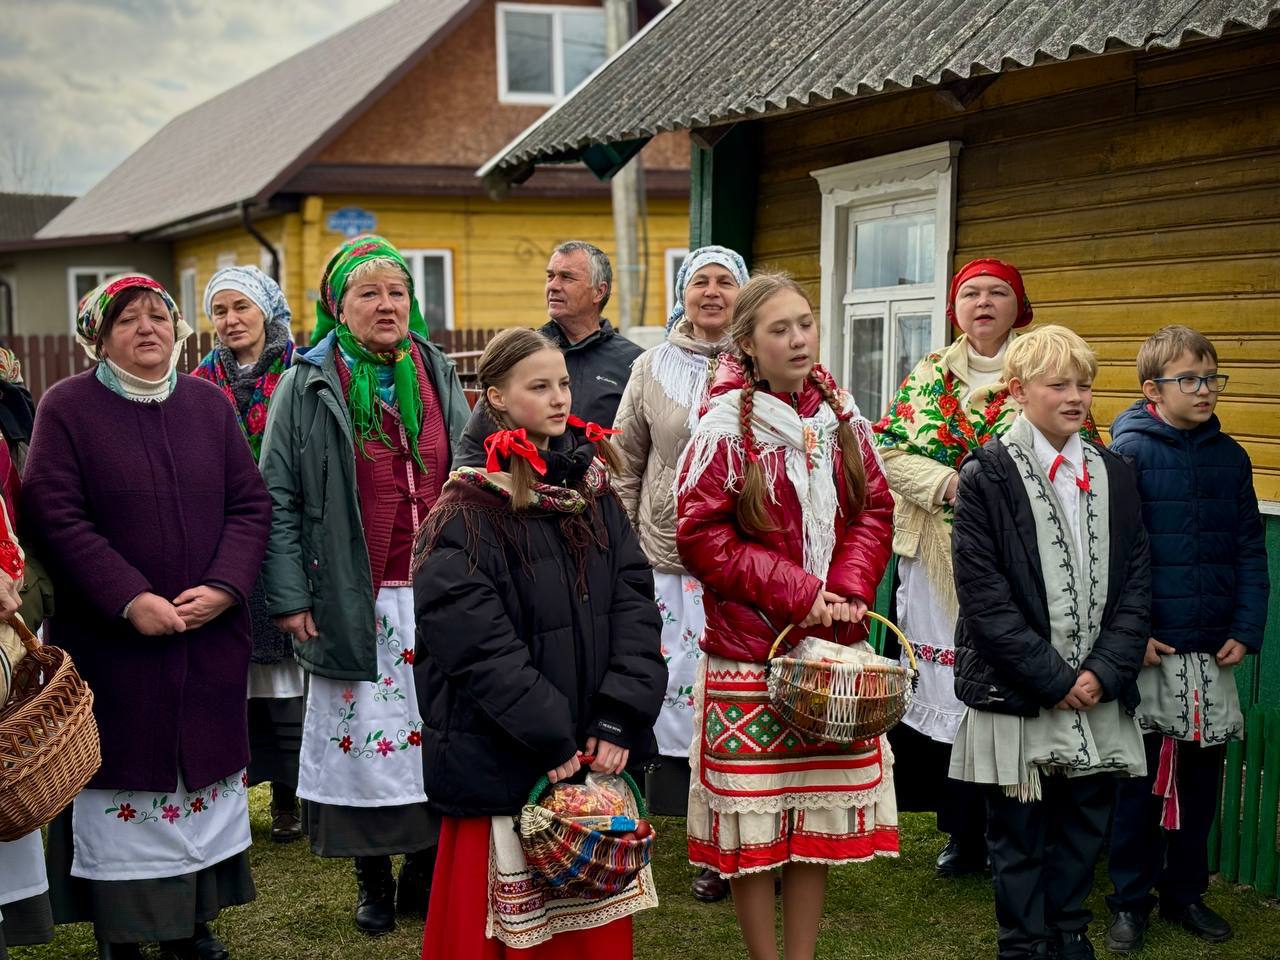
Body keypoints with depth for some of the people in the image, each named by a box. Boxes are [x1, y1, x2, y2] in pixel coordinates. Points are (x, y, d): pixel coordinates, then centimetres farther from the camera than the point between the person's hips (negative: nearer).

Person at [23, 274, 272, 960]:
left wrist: (224, 586, -11)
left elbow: (250, 504, 5)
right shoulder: (67, 407, -3)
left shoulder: (208, 403, 8)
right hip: (111, 640, -4)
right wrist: (130, 600, -18)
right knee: (121, 774, 2)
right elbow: (54, 516, -11)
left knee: (204, 771, 9)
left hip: (210, 636, 4)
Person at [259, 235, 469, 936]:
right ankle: (373, 881, 19)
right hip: (353, 601, -3)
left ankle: (427, 873, 23)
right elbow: (278, 496, -4)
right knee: (364, 735, 2)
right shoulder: (308, 386, -1)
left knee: (436, 734, 7)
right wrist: (289, 596, -11)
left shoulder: (439, 376, 10)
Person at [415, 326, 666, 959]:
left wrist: (619, 720, -11)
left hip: (596, 752, 5)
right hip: (504, 759, -5)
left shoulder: (592, 490, 8)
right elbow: (477, 643, -17)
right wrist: (552, 740, -18)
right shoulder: (469, 510, -10)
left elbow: (634, 601, 0)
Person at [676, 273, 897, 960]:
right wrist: (796, 592, -15)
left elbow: (874, 511, 10)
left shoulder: (842, 418, 6)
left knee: (820, 817, 10)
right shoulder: (725, 429, -9)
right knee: (752, 821, 2)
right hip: (750, 650, -4)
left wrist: (848, 588, -8)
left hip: (833, 646, 4)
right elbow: (701, 538, -11)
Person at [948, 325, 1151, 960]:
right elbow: (982, 593, -13)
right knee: (1019, 830, 7)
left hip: (1097, 690, 4)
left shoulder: (1112, 475, 8)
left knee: (1085, 822, 13)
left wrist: (1105, 670, -8)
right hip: (1016, 691, -4)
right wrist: (1052, 678, -15)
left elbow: (1135, 583, 5)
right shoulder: (986, 475, -7)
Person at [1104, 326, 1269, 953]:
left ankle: (1186, 892, 29)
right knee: (1140, 778, 5)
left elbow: (1250, 552, 7)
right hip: (1148, 650, -4)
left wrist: (1246, 632, -1)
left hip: (1212, 652, 4)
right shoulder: (1129, 452, -8)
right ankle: (1130, 900, 19)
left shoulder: (1230, 458, 6)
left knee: (1202, 774, 13)